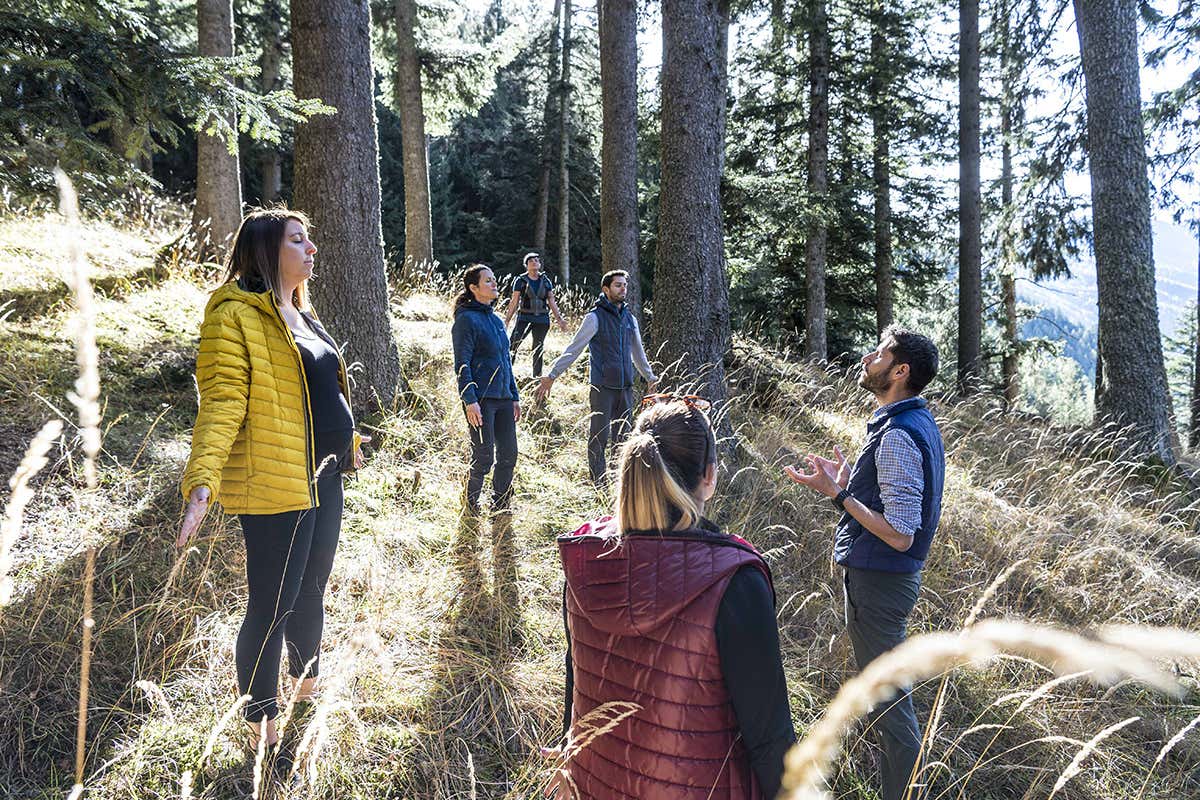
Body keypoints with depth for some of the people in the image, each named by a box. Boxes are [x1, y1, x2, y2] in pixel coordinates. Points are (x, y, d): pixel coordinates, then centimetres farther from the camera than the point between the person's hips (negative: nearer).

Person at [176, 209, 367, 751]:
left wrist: (348, 441, 35)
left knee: (311, 589, 21)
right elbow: (222, 402, -21)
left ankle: (308, 684, 40)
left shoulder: (300, 315, 15)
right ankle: (260, 722, 19)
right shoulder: (235, 314, -12)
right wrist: (203, 482, -30)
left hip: (323, 478, 9)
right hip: (275, 484, -9)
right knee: (273, 604, 1)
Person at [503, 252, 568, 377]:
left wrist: (559, 319, 6)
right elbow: (514, 302, 1)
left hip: (542, 320, 3)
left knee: (538, 350, 9)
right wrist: (507, 320, -2)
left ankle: (537, 377, 18)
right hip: (525, 318, -3)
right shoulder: (521, 281, 1)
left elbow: (552, 302, 12)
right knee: (513, 346, -15)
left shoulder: (546, 281, 10)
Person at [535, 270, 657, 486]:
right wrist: (552, 375, -10)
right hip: (603, 387, -5)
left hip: (625, 387, 6)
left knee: (622, 437, 9)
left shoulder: (630, 319, 13)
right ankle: (599, 484, 4)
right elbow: (573, 349, -6)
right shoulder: (595, 317, -5)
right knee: (599, 437, -3)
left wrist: (650, 377, 34)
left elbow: (638, 352, 27)